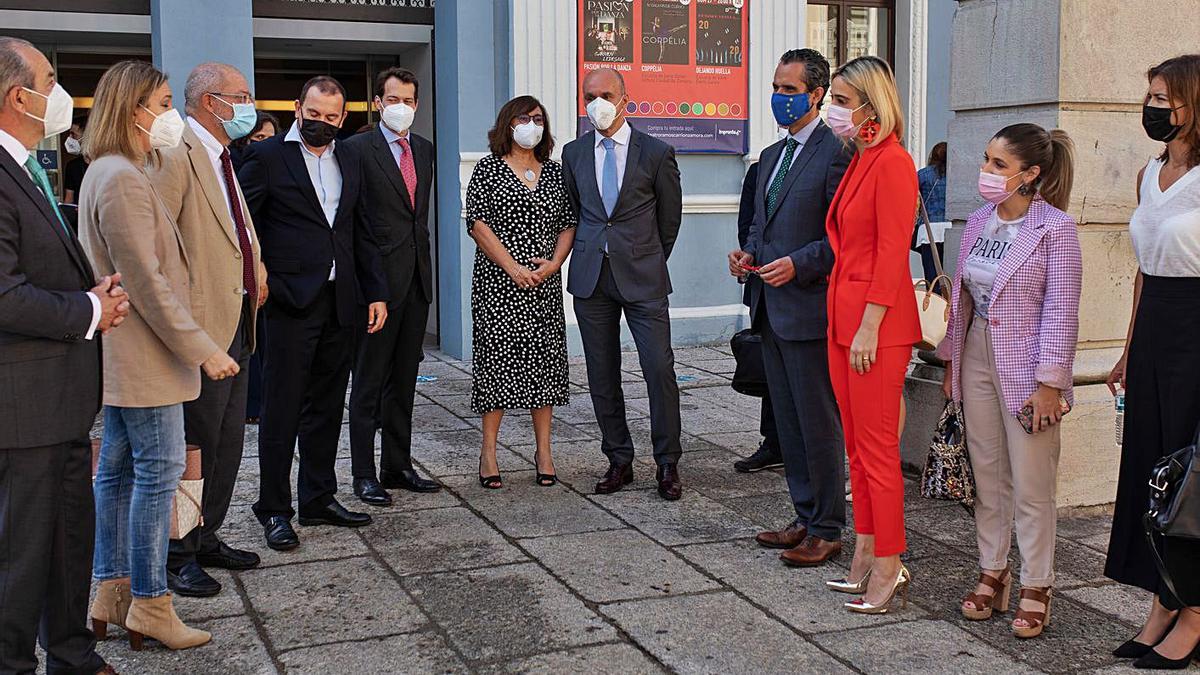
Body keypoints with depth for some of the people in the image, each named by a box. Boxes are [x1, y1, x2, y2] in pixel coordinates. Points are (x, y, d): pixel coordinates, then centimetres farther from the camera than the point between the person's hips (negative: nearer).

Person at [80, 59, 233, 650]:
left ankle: (110, 592, 24)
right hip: (145, 356, -11)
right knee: (158, 472, -3)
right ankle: (150, 605, 5)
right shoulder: (123, 179, -19)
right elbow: (148, 284, -22)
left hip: (122, 355, 11)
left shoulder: (106, 173, 15)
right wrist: (201, 349, -19)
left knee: (118, 468, 14)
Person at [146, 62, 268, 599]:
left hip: (236, 325, 10)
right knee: (195, 444, -1)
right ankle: (177, 555, 12)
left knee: (227, 442, 16)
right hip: (201, 328, -10)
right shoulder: (175, 157, -15)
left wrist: (257, 270, 13)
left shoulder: (221, 158, 17)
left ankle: (206, 538, 29)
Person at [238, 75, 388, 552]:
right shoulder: (267, 156, -3)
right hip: (291, 302, -5)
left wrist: (376, 292, 11)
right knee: (281, 409, -1)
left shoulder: (349, 161, 15)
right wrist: (257, 276, -13)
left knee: (326, 407, 12)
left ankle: (318, 499, 23)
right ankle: (273, 509, 9)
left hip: (340, 302, 6)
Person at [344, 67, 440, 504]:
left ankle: (398, 466, 22)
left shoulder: (424, 149, 14)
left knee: (404, 378, 13)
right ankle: (364, 475, 7)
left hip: (417, 276, 7)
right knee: (369, 381, 0)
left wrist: (424, 262, 15)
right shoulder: (357, 149, -7)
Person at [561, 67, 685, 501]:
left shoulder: (656, 153, 0)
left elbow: (670, 217, 9)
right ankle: (619, 460, 17)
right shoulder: (573, 154, 9)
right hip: (591, 278, 3)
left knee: (660, 370, -7)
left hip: (642, 277, -3)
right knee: (602, 375, 6)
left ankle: (667, 464, 5)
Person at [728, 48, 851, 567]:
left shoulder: (835, 154, -11)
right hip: (771, 309, 9)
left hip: (808, 308, -9)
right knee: (788, 421, 15)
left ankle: (827, 530, 9)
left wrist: (798, 264, -22)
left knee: (817, 422, -1)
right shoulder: (771, 156, 17)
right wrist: (749, 254, 7)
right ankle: (805, 518, 26)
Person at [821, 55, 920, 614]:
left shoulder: (892, 162, -13)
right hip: (844, 316, 9)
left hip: (877, 322, -9)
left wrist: (869, 328, -19)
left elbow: (893, 253, -17)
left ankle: (887, 568, 7)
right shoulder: (858, 162, 15)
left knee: (877, 448, -3)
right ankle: (865, 557, 23)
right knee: (856, 446, 14)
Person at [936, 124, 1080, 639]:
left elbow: (1060, 313, -13)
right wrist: (951, 363, 13)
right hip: (977, 360, 6)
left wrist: (1049, 384, -15)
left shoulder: (1055, 229, -11)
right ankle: (992, 575, 25)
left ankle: (1035, 588, 14)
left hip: (1025, 367, -6)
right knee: (986, 476, 13)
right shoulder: (979, 223, 8)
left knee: (1031, 485, 2)